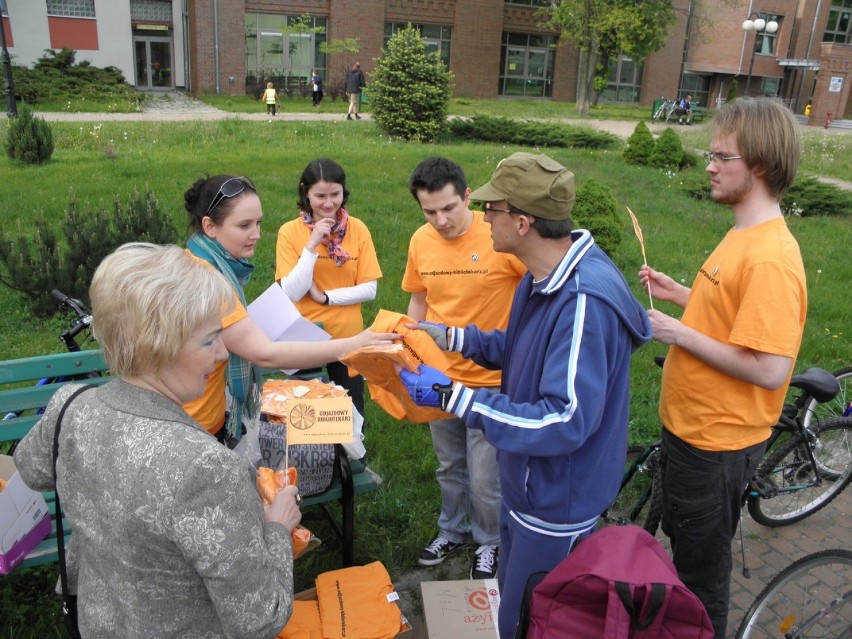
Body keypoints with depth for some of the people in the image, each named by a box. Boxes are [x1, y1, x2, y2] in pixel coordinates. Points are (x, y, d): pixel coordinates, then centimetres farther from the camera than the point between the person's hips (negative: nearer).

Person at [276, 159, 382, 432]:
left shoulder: (358, 229, -6)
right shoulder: (290, 231, -10)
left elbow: (369, 289, -8)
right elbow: (292, 293, -17)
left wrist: (325, 296, -15)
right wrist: (312, 245, -23)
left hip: (348, 337, 1)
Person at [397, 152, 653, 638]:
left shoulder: (584, 302, -33)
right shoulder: (543, 277, -1)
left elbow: (565, 422, -34)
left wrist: (453, 396, -33)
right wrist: (449, 337, 5)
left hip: (557, 503, -9)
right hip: (527, 481, 9)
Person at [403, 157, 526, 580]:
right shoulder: (421, 242, -3)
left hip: (490, 378, -5)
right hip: (439, 375, 5)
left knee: (484, 477, 5)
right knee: (449, 466, 22)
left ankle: (489, 542, 33)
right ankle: (452, 532, 46)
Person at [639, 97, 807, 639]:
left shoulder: (770, 258, -26)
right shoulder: (745, 236, 5)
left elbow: (769, 370, -29)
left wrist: (680, 334, -23)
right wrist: (680, 294, 5)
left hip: (718, 442, -10)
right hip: (691, 426, 10)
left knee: (702, 566, 12)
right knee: (683, 543, 28)